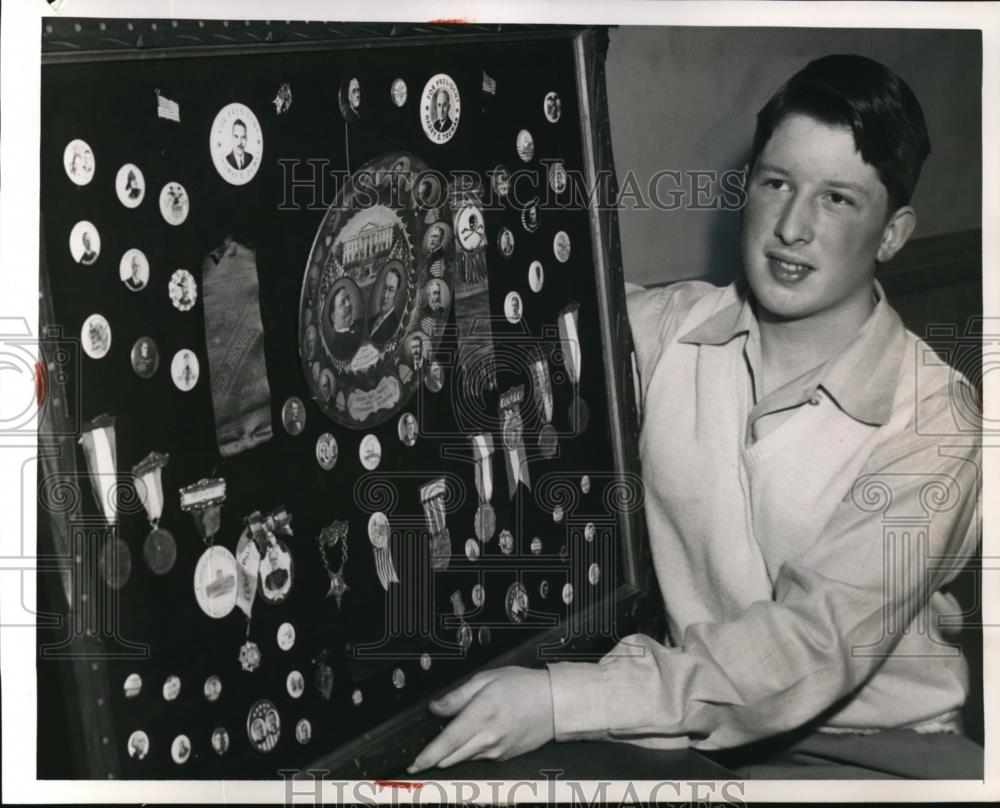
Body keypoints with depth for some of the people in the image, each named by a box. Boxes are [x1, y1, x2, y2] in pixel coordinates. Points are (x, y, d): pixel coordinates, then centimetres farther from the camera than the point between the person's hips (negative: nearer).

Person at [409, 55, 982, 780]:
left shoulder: (930, 420, -12)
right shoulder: (663, 330, 0)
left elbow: (814, 647, -20)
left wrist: (560, 701, -29)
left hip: (871, 746, 0)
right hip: (687, 719, 1)